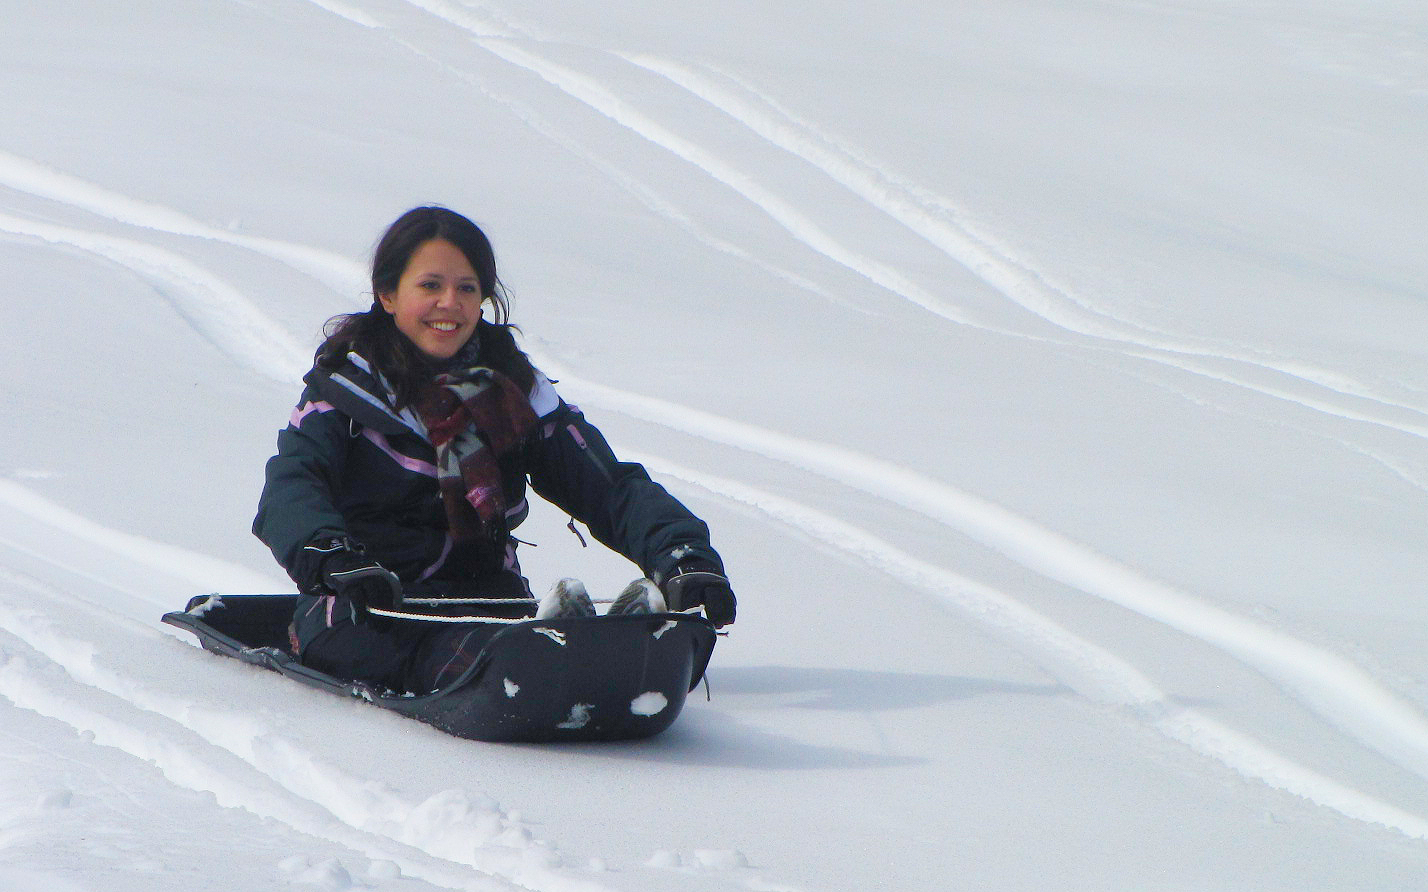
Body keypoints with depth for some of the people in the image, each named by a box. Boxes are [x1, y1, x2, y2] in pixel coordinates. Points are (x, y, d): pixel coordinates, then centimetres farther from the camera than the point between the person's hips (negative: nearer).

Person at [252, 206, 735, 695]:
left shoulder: (514, 394, 15)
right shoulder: (346, 388, 5)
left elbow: (609, 485, 6)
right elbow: (290, 486, -12)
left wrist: (684, 555, -16)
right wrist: (335, 559, -37)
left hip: (488, 598, 2)